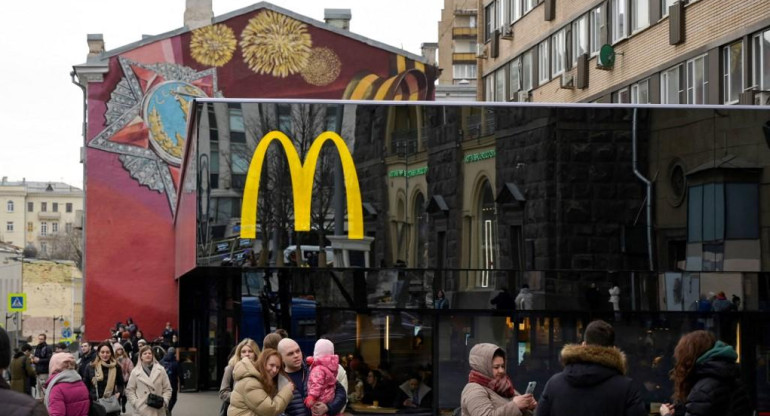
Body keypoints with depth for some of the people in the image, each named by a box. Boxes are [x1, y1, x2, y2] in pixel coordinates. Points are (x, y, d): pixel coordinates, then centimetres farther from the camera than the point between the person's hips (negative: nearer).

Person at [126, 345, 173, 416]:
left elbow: (167, 389, 6)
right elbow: (129, 390, 7)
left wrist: (164, 401, -9)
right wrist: (135, 403, -6)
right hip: (142, 410, -1)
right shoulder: (135, 372, 5)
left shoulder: (161, 370, 6)